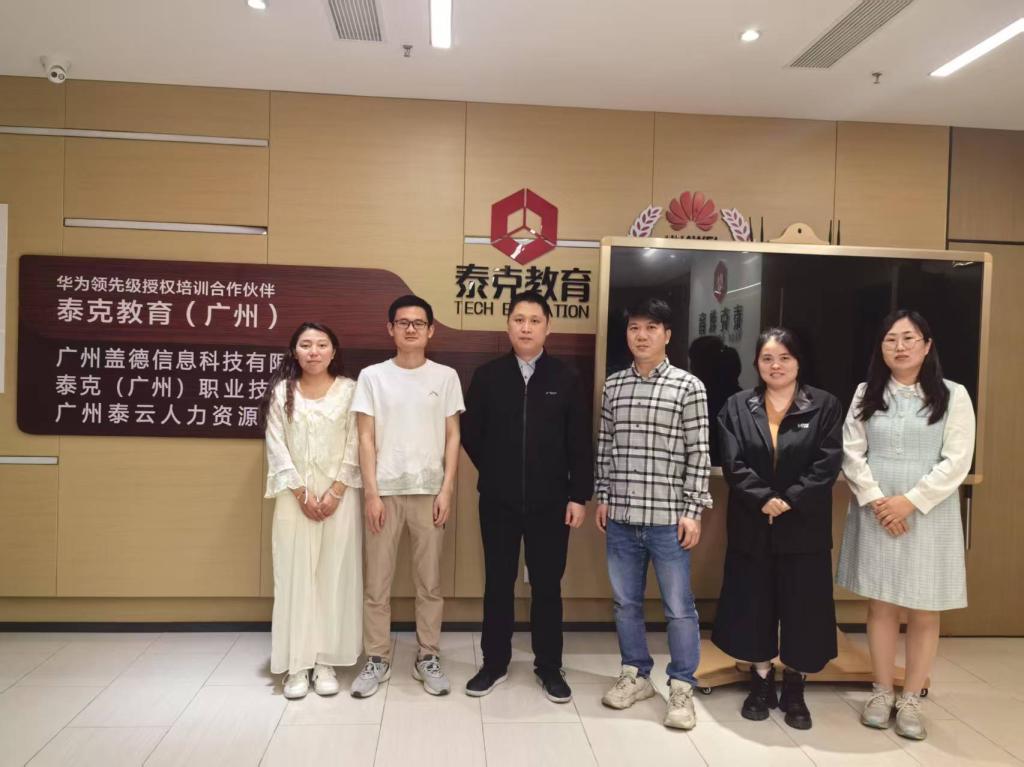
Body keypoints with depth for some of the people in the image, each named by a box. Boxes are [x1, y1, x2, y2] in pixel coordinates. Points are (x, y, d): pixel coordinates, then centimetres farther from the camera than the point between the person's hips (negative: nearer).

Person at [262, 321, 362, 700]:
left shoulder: (349, 389, 1)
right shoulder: (281, 391, 3)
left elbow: (354, 446, -2)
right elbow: (276, 448, -1)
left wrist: (335, 493, -10)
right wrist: (301, 494, -8)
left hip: (339, 495, 0)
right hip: (295, 496, 1)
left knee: (335, 576, 3)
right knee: (295, 576, 2)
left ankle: (326, 662, 14)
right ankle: (297, 665, 12)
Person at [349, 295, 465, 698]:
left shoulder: (445, 376, 4)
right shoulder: (372, 376, 2)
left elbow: (452, 437, 4)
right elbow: (366, 438, 0)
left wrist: (446, 489, -3)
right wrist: (371, 493, -6)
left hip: (429, 491, 0)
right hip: (384, 491, 0)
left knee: (429, 581, 8)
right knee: (377, 581, 6)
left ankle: (427, 658, 21)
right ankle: (377, 659, 20)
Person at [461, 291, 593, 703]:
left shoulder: (566, 378, -1)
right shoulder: (488, 375, 0)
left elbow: (580, 443, -1)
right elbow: (470, 433, 6)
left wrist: (579, 495, -5)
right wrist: (497, 473, 7)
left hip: (550, 502, 0)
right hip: (498, 501, 1)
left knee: (547, 585, 9)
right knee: (498, 583, 11)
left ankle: (549, 667, 25)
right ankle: (494, 663, 27)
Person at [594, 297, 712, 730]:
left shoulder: (688, 386, -4)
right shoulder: (613, 385, 7)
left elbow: (698, 454, -5)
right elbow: (605, 445, 11)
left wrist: (693, 511, -8)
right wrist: (602, 497, 8)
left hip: (667, 518, -3)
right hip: (621, 516, 4)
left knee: (679, 607, 6)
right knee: (625, 602, 14)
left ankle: (681, 688, 23)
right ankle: (635, 675, 32)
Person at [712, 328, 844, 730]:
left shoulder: (825, 406, 0)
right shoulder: (738, 406, 2)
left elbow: (827, 465, -8)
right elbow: (733, 463, -6)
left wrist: (789, 501, -18)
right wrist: (763, 499, -19)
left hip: (804, 527, -1)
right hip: (751, 526, 1)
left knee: (802, 606, 7)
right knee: (753, 603, 9)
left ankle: (794, 687, 24)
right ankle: (761, 681, 27)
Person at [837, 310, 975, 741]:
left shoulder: (953, 396, 0)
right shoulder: (866, 393, 6)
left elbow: (957, 461, -7)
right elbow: (851, 454, 1)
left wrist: (910, 501, -15)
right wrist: (876, 500, -11)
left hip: (929, 516, -1)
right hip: (875, 515, 2)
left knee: (923, 613, 5)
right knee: (881, 607, 9)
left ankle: (911, 700, 19)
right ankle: (882, 692, 22)